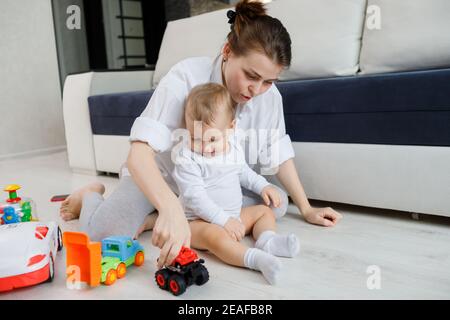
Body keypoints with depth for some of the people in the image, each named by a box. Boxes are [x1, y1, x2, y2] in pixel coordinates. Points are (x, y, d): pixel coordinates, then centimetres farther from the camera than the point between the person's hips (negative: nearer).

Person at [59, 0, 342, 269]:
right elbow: (138, 155, -40)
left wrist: (306, 209, -2)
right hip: (156, 175, -5)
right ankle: (91, 195, 14)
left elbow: (279, 155, -3)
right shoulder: (186, 77, -31)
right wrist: (171, 208, -57)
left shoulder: (269, 95, -17)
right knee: (101, 236, -27)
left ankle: (151, 220, -12)